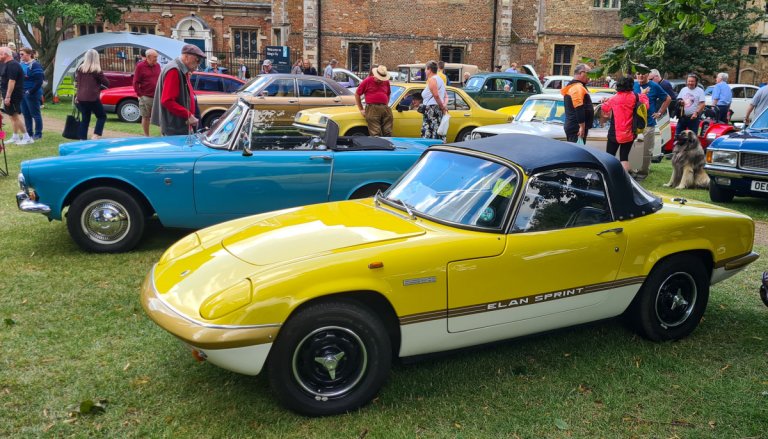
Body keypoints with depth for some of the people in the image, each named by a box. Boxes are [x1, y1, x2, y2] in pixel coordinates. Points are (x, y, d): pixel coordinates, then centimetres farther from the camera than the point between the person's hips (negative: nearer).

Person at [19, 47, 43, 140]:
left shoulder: (35, 65, -12)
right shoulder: (22, 64, 11)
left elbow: (39, 81, -17)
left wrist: (31, 91, -17)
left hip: (32, 94, -8)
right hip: (23, 93, 8)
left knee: (35, 114, 1)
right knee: (26, 114, 12)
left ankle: (38, 133, 10)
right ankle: (29, 132, 22)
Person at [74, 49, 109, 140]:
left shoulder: (80, 69, 7)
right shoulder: (97, 71, -11)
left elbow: (77, 82, 16)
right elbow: (107, 83, -5)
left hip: (81, 98, 6)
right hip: (92, 98, -6)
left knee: (85, 118, 13)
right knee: (102, 116, 7)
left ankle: (82, 138, 12)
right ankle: (96, 136, -7)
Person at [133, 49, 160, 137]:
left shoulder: (157, 65, 9)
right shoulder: (140, 66, -4)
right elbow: (136, 82, -4)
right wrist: (140, 95, -7)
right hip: (146, 97, -4)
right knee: (146, 117, 5)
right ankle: (146, 136, 12)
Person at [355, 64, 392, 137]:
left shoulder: (386, 82, 17)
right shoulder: (367, 81, 4)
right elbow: (357, 94, 8)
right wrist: (361, 109, 7)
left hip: (385, 109, 5)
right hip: (372, 109, -4)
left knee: (388, 133, 1)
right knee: (375, 135, -11)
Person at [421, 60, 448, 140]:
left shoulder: (431, 80, -10)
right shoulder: (440, 79, 21)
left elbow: (436, 95, -20)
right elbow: (445, 95, 19)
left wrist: (442, 106, -12)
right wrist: (445, 104, 4)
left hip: (431, 109, -10)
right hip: (438, 109, 10)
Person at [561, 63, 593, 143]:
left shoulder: (572, 86, 21)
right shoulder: (577, 87, -13)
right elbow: (579, 108, -23)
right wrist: (582, 126, -24)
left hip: (572, 127, 11)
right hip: (577, 128, -11)